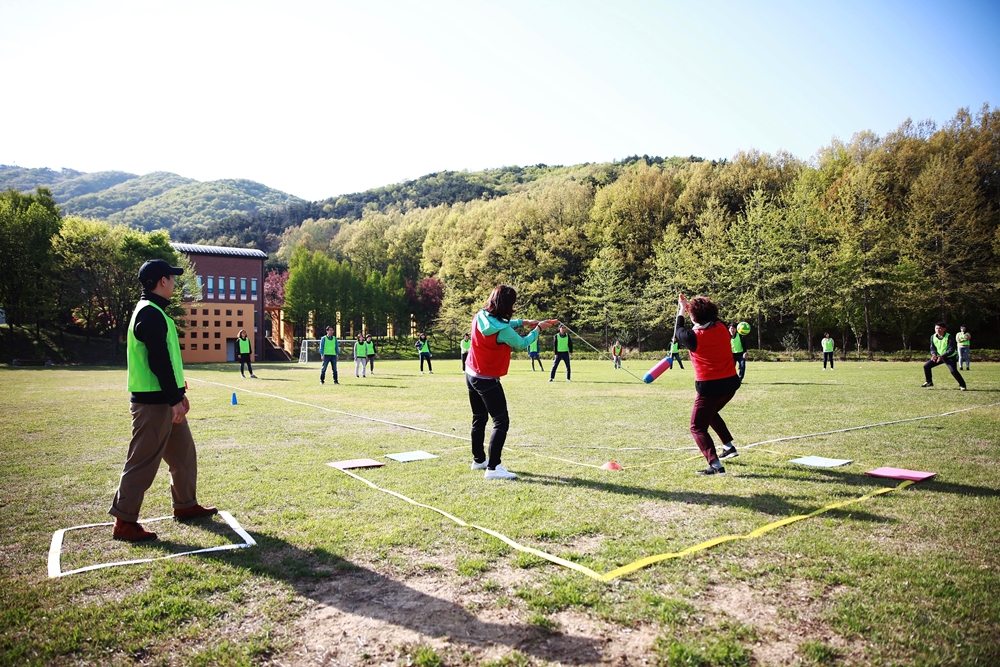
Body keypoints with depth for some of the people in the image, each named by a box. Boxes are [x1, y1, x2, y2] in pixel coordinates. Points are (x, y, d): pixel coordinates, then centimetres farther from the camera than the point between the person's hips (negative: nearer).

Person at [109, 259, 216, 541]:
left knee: (184, 453, 17)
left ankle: (185, 505, 28)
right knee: (144, 462, -3)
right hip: (153, 402, -10)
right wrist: (174, 399, -20)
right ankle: (124, 522, 6)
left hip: (164, 400, 10)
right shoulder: (150, 313, -16)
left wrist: (178, 393, 21)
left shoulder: (153, 312, 16)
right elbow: (159, 361, -22)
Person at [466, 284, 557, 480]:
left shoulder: (480, 316, -4)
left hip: (471, 375, 8)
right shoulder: (502, 330, -26)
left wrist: (523, 322, 10)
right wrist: (538, 328, 6)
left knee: (479, 419, 19)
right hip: (488, 380, -8)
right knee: (501, 422, -4)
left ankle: (479, 460, 31)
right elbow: (522, 343, -8)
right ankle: (493, 468, -8)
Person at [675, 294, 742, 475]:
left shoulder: (693, 336, -15)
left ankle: (716, 465, -14)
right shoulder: (721, 328, 0)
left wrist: (681, 313, 23)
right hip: (730, 382, 7)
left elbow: (679, 332, 9)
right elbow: (707, 321, 25)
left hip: (709, 387, -7)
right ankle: (730, 447, 37)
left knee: (698, 428, 2)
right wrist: (690, 307, 27)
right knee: (711, 413, 34)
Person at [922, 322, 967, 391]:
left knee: (953, 370, -24)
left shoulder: (949, 337, -22)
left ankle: (962, 385, -6)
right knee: (926, 366, 0)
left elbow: (951, 350, -25)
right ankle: (929, 382, 16)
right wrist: (934, 354, -23)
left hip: (950, 357, -6)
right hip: (939, 356, 6)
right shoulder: (933, 337, -6)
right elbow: (932, 347, -1)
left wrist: (942, 356, -36)